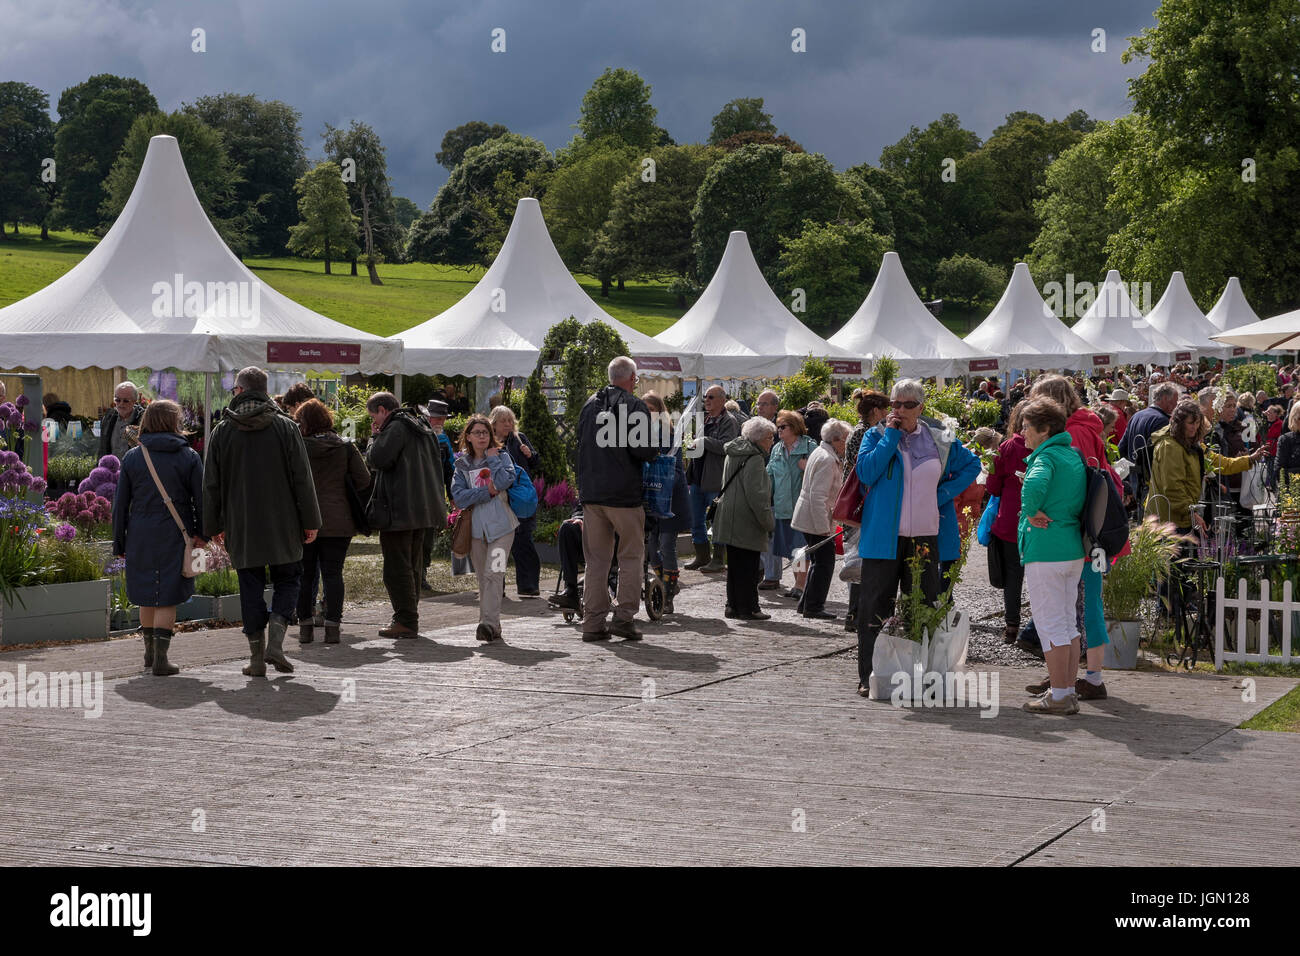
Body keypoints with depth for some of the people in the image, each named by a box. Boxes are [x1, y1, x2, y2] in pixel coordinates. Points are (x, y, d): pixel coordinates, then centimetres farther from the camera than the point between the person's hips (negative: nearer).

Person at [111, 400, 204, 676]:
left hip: (141, 536, 2)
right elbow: (201, 499, -2)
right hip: (175, 536, -2)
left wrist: (119, 542, 9)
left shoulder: (132, 457, 3)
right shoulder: (189, 457, -2)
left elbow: (120, 503, 4)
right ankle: (160, 658, -7)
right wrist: (201, 534, 9)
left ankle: (150, 652, 29)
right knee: (168, 598, 0)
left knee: (148, 594, 16)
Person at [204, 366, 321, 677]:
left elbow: (212, 484, 4)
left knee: (251, 587, 7)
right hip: (282, 525, -1)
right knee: (288, 580, 11)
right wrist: (310, 521, 3)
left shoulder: (222, 431, 1)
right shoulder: (286, 427, -3)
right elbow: (302, 479, -4)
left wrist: (214, 525, 13)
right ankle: (275, 641, -8)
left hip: (241, 529, 1)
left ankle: (257, 656, 6)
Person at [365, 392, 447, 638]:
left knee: (397, 566, -6)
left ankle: (406, 621, -8)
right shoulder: (420, 427, 20)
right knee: (412, 566, 15)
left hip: (398, 510, -10)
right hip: (421, 509, 10)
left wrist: (375, 437, -3)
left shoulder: (396, 428, -10)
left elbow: (377, 459, -19)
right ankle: (410, 617, 20)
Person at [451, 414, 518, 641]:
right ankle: (492, 625, 15)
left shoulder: (502, 458, 7)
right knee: (483, 578, 7)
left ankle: (489, 621, -24)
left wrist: (493, 459, -4)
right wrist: (487, 492, -10)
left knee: (494, 574, -16)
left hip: (500, 525, -3)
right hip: (476, 527, 3)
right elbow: (458, 497, -1)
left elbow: (505, 482, -13)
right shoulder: (462, 465, 12)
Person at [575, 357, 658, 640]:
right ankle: (624, 617, 0)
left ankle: (593, 622, 8)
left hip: (591, 492, 5)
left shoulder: (590, 405, 10)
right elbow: (645, 450, -17)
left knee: (596, 559, 9)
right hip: (624, 493, -5)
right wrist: (656, 448, 3)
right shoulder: (635, 407, -9)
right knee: (631, 558, 7)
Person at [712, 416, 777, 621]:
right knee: (748, 566, -2)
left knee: (734, 565, 14)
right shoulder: (754, 458, -16)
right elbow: (756, 495, -20)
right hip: (746, 521, -9)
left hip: (730, 519, 9)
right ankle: (748, 608, 1)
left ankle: (733, 606, 19)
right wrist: (768, 522, -12)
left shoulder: (733, 454, 14)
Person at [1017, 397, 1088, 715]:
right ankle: (1069, 689, 19)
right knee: (1068, 623, 14)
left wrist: (1032, 512, -19)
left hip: (1045, 551, -9)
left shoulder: (1046, 457, -14)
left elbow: (1034, 485, -36)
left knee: (1051, 624, -3)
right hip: (1074, 550, 9)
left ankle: (1059, 696, -1)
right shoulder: (1074, 455, 13)